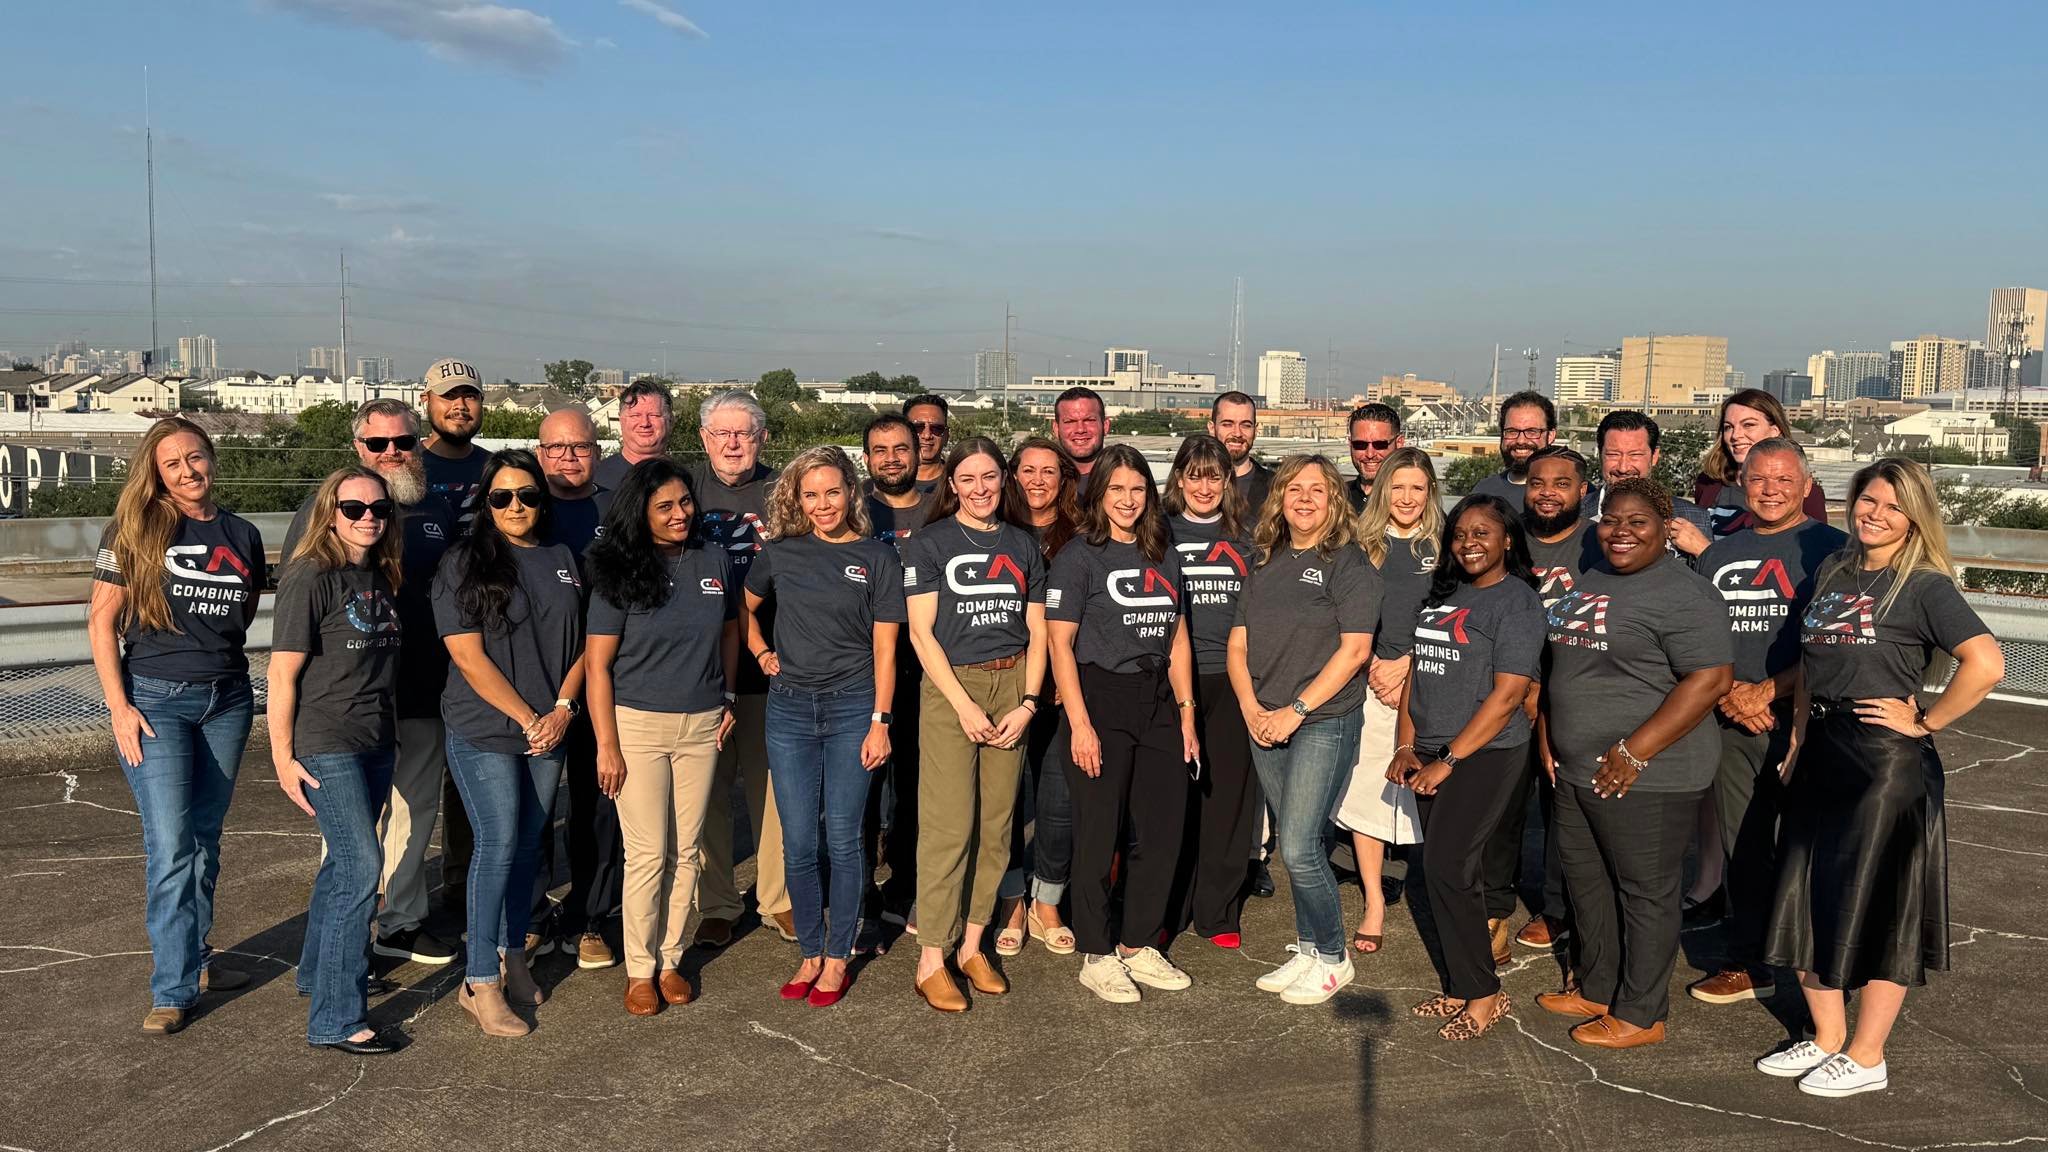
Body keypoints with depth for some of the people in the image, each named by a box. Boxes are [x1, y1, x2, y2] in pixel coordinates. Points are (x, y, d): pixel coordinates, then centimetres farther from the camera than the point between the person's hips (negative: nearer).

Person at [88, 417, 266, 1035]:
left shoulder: (243, 535, 7)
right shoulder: (135, 530, -3)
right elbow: (101, 619, -4)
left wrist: (218, 654, 8)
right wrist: (119, 707, -9)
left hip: (227, 700, 4)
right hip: (155, 699, -4)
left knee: (205, 839, 12)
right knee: (170, 848, -7)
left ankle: (195, 956, 28)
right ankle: (174, 989, 1)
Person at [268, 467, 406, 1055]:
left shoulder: (382, 577, 9)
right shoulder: (311, 578, -13)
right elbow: (283, 673, -12)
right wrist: (283, 757, -13)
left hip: (377, 742, 8)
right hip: (325, 742, -8)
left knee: (344, 860, 19)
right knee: (362, 865, -12)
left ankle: (320, 969, 39)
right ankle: (336, 1019, -5)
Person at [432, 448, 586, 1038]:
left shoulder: (562, 561, 10)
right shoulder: (463, 564, -5)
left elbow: (580, 645, 10)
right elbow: (468, 656, -11)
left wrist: (561, 710, -5)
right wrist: (527, 719, -13)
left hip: (548, 731, 5)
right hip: (484, 731, -5)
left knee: (529, 843, 11)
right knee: (498, 843, -8)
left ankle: (512, 955, 26)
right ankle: (480, 982, 2)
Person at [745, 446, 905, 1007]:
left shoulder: (878, 558, -1)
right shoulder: (779, 552, 6)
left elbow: (884, 648, -2)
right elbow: (744, 608, 24)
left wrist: (880, 721, -7)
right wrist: (761, 653, 8)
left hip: (852, 708, -2)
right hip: (790, 708, 2)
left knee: (843, 839, 1)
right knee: (798, 842, 5)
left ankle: (837, 957, 16)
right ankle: (810, 953, 20)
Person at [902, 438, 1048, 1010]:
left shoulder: (1023, 545, 12)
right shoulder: (929, 543, 1)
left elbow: (1037, 632, 11)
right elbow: (921, 631, -5)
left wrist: (1026, 704, -2)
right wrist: (964, 705, -12)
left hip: (1012, 689, 4)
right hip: (950, 688, -4)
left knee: (996, 824, 5)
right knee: (949, 827, -7)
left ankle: (972, 943, 18)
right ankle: (931, 959, 1)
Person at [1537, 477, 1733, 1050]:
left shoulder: (1681, 593, -15)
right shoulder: (1589, 581, 13)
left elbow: (1711, 679, -22)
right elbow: (1562, 663, 21)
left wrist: (1634, 753, -23)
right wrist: (1547, 733, 11)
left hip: (1646, 778, -9)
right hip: (1579, 770, 9)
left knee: (1645, 892, 4)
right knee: (1585, 879, 18)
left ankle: (1640, 1014, 17)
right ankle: (1595, 990, 34)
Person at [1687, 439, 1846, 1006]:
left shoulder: (1830, 549, -1)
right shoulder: (1720, 553, 14)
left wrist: (1768, 691, -14)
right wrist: (1727, 693, -5)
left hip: (1803, 721, -5)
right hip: (1732, 725, 5)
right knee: (1741, 847, 11)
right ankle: (1747, 965, 22)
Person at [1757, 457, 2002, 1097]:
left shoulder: (1924, 586, -10)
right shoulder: (1833, 573, 11)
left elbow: (1986, 664, -24)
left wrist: (1923, 722, -16)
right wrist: (1800, 739, 11)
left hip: (1886, 764, -7)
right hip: (1820, 757, 7)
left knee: (1876, 907, 5)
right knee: (1808, 900, 13)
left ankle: (1866, 1058, 20)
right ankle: (1827, 1038, 30)